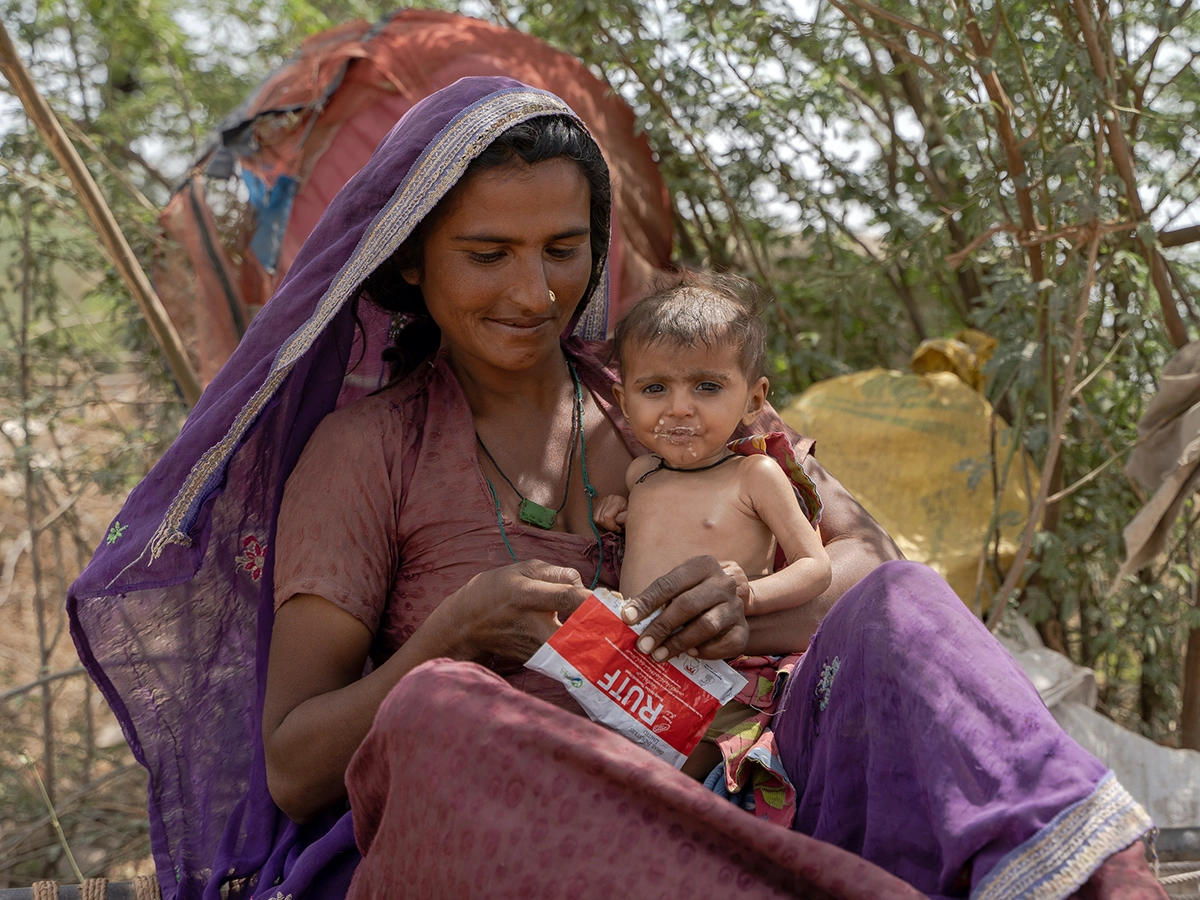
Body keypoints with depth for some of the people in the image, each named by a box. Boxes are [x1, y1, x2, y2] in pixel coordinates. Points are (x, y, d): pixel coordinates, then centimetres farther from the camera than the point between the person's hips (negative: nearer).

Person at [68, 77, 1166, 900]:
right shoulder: (364, 450, 4)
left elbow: (862, 556, 5)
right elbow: (291, 769, -1)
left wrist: (751, 609, -19)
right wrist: (449, 638, -21)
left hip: (711, 807, 3)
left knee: (899, 607, -21)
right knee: (440, 710, -37)